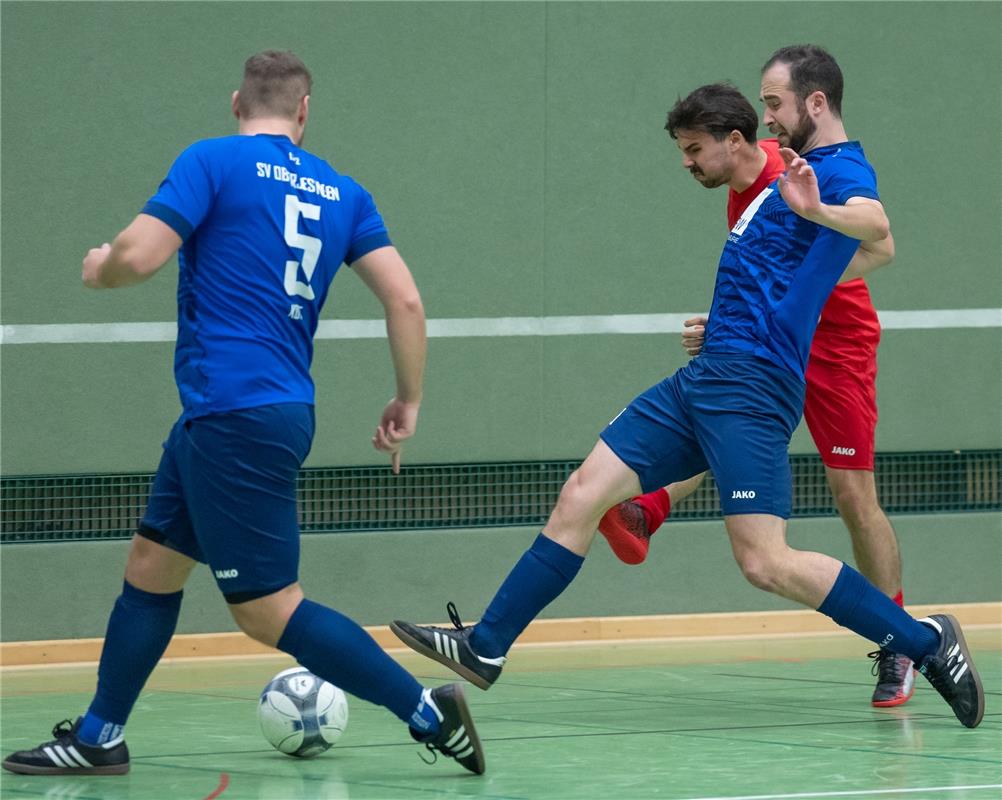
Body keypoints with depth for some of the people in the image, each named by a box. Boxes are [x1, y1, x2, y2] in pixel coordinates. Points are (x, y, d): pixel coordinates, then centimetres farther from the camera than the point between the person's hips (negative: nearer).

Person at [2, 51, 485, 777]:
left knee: (267, 610, -5)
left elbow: (138, 256, -15)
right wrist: (409, 402, 14)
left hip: (234, 414, -8)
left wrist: (100, 269, 8)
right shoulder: (341, 193, 10)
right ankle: (99, 738, 25)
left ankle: (429, 713, -8)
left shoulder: (213, 162, -6)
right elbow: (404, 298, 4)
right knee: (151, 566, 18)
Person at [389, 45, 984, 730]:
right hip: (704, 381, 9)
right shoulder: (804, 171, 21)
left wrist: (819, 211, -54)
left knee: (766, 562, -16)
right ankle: (486, 648, 5)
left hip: (750, 388, -9)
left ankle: (926, 643, -3)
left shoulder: (843, 171, -9)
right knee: (582, 496, 2)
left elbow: (874, 223, -35)